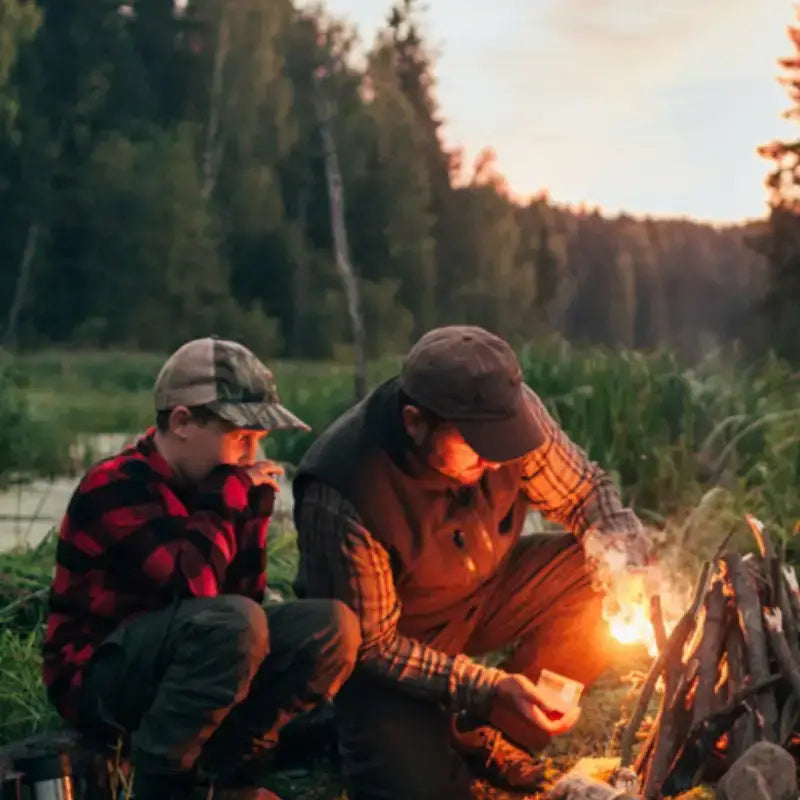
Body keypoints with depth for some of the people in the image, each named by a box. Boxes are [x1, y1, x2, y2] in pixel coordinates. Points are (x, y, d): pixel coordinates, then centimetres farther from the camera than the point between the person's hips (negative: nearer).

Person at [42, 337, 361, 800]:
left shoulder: (205, 483, 4)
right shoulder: (116, 488, -20)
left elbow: (246, 596, 1)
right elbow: (195, 585, -32)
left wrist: (254, 502, -10)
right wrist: (228, 495, -20)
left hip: (186, 659, 7)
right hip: (100, 677, -7)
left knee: (332, 624, -12)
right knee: (233, 622, -36)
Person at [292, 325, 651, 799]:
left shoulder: (508, 409, -23)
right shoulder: (341, 496, -35)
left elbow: (585, 491, -7)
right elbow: (370, 646, -25)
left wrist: (625, 557, -28)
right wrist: (488, 689, -33)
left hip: (486, 589, 5)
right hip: (385, 641, -5)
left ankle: (484, 737, -3)